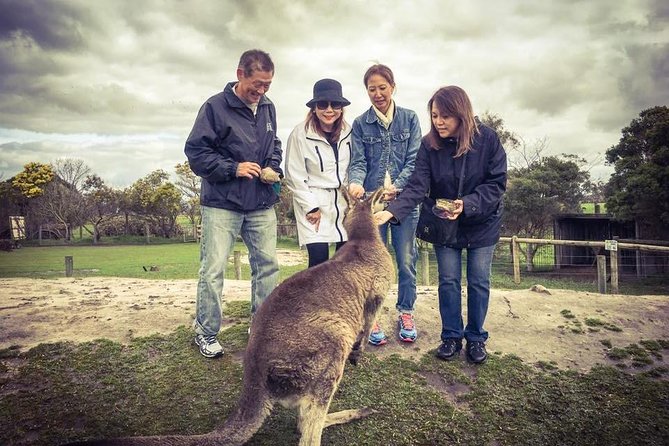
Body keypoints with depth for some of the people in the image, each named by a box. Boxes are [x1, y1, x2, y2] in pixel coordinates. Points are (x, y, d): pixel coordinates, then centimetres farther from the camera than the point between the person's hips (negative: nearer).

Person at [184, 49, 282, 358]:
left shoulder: (268, 108, 9)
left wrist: (273, 168, 1)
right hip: (221, 204, -5)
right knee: (213, 270, -1)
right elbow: (195, 152, -9)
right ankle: (206, 333, 16)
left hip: (262, 204, 6)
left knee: (267, 264, 11)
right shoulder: (215, 107, -9)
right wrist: (233, 169, -18)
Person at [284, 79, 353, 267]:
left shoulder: (348, 131, 5)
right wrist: (311, 207, -9)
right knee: (319, 259, -10)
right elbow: (295, 176, -7)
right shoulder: (301, 133, -8)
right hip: (314, 203, -4)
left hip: (343, 203, 4)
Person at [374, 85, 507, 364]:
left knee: (479, 282, 7)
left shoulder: (487, 139, -18)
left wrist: (467, 204, -31)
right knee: (448, 281, 6)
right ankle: (451, 336, 23)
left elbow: (496, 183, -16)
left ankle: (476, 338, 25)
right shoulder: (429, 145, -15)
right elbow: (417, 186, -22)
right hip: (444, 222, 1)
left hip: (482, 223, 0)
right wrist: (392, 211, -39)